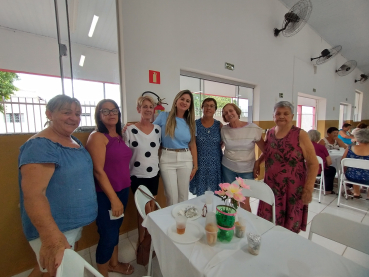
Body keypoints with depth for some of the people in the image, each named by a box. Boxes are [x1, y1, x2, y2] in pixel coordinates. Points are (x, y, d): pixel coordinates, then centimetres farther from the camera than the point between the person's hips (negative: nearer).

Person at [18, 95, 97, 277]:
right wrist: (52, 237, -45)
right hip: (54, 229, -8)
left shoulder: (75, 142, 3)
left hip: (75, 223, 9)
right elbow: (33, 194, -34)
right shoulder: (40, 146, -24)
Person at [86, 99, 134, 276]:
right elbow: (98, 170, -18)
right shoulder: (97, 137, -13)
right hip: (105, 194, -7)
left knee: (116, 229, 22)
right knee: (108, 235, 7)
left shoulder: (119, 136, 8)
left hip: (123, 190, 7)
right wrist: (113, 198, -18)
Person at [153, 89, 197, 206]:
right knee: (172, 197, 3)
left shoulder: (190, 123, 7)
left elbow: (192, 145, 9)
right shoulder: (164, 116, -2)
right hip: (167, 159, -3)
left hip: (185, 160, 3)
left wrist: (195, 166, 9)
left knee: (183, 196, 13)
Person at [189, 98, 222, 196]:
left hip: (215, 163, 2)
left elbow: (223, 142, 12)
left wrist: (214, 149, 1)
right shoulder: (195, 124, -4)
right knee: (200, 193, 9)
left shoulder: (219, 125, 1)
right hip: (200, 163, -1)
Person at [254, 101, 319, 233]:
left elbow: (313, 164, -8)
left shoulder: (300, 135, -10)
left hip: (293, 188, -3)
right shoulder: (269, 133, 3)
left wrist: (308, 189, -13)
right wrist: (258, 161, 5)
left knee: (290, 227, 13)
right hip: (271, 186, 4)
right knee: (267, 223, 11)